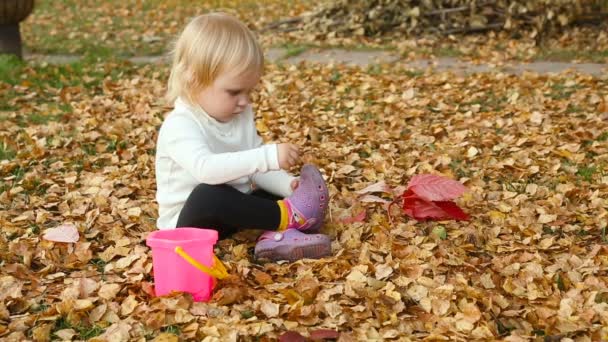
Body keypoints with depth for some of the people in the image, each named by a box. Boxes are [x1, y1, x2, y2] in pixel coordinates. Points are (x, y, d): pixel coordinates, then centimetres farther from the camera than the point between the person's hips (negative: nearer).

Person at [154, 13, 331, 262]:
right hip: (190, 222, -8)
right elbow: (206, 168, -42)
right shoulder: (180, 126, -24)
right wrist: (268, 156, -47)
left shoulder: (242, 115, 3)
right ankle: (286, 217, -29)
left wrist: (289, 185, -12)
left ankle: (277, 235, -29)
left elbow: (256, 169, 8)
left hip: (233, 210, 8)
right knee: (207, 195, -39)